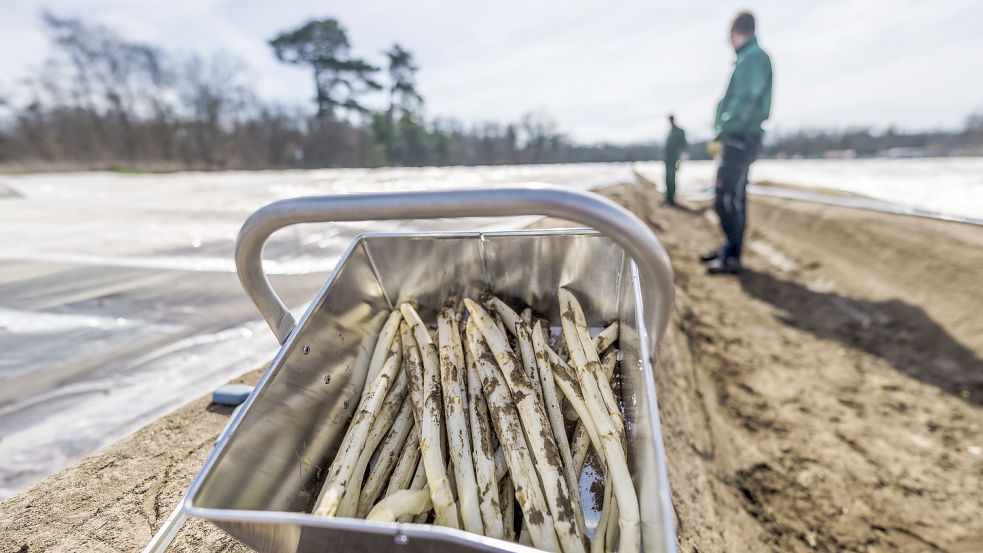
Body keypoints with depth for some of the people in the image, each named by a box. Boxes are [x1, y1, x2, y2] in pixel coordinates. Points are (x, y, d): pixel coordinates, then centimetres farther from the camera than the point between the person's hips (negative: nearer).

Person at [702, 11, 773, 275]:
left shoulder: (755, 57, -8)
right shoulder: (745, 59, 19)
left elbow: (748, 102, -19)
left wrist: (720, 135, -19)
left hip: (741, 139, -9)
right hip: (734, 139, 9)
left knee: (729, 198, -11)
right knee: (726, 197, 12)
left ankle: (732, 257, -7)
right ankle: (729, 246, 20)